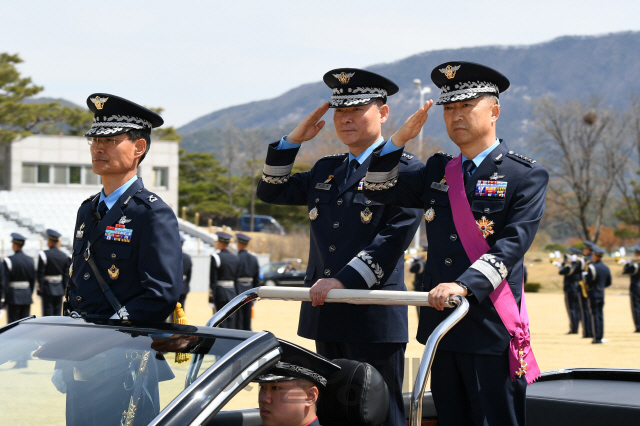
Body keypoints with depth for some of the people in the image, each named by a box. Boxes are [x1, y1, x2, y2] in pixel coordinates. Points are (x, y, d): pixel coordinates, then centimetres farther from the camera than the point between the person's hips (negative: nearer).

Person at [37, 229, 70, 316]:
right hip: (59, 289, 5)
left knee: (47, 313, -3)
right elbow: (66, 275, 8)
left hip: (47, 289, -5)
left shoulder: (44, 254, -11)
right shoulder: (64, 256, 5)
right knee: (58, 314, 8)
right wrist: (64, 289, 14)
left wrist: (40, 288, -6)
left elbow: (40, 273, -10)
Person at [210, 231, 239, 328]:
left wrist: (211, 299, -10)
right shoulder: (235, 258, 9)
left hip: (220, 294, -5)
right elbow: (237, 279, 12)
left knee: (221, 325, -3)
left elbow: (213, 280, -11)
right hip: (233, 293, 5)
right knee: (232, 323, 8)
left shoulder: (216, 257, -9)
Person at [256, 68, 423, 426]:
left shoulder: (405, 169, -4)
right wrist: (294, 140, 11)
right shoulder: (326, 170, 19)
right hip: (327, 316, 7)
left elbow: (395, 237, -13)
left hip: (375, 318, -7)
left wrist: (344, 281, -19)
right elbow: (272, 191, 24)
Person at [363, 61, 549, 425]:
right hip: (442, 325, 6)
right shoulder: (437, 171, 16)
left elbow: (513, 244, -15)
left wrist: (465, 286, -27)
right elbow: (381, 190, 16)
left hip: (493, 329, -6)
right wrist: (401, 138, 1)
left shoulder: (526, 176, -3)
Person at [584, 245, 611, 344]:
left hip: (593, 294, -6)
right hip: (602, 294, 6)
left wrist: (585, 274, -1)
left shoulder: (592, 267, -15)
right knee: (600, 315, 11)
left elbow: (588, 281, -17)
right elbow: (609, 283, 13)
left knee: (595, 315, -5)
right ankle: (600, 337, 11)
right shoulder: (606, 268, 8)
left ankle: (597, 338, -6)